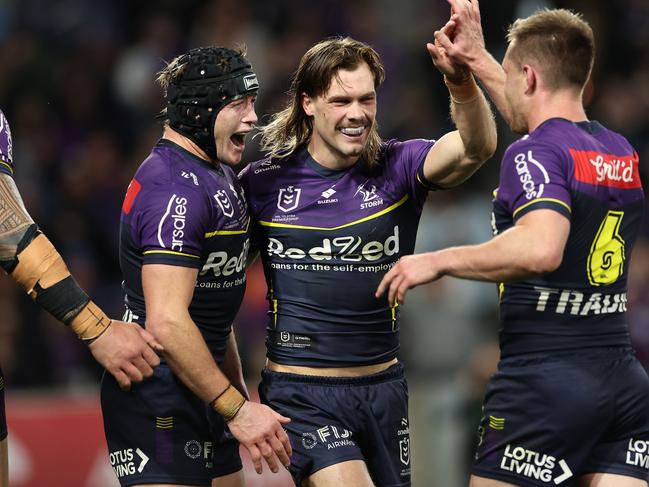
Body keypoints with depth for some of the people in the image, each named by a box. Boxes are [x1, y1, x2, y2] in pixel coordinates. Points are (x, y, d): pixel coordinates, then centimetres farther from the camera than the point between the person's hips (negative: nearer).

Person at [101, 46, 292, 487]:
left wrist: (241, 395, 24)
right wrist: (237, 409, -23)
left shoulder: (217, 176, 16)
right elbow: (166, 321, -26)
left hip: (203, 398, 10)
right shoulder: (177, 190, -18)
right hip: (159, 403, -10)